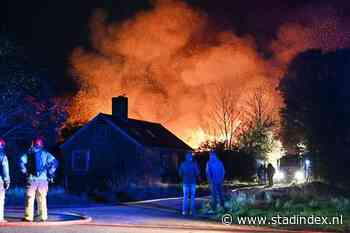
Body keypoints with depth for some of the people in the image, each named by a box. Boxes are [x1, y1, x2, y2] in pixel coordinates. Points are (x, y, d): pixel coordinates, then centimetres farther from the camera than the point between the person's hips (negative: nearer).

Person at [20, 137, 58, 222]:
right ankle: (43, 217, 7)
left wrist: (25, 172, -1)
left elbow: (21, 162, -10)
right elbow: (54, 162, -5)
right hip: (43, 179, 1)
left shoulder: (29, 153, 5)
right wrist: (50, 173, 1)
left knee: (30, 198, 4)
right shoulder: (45, 154, 6)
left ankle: (28, 217, 4)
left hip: (31, 179, -1)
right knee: (42, 199, 7)